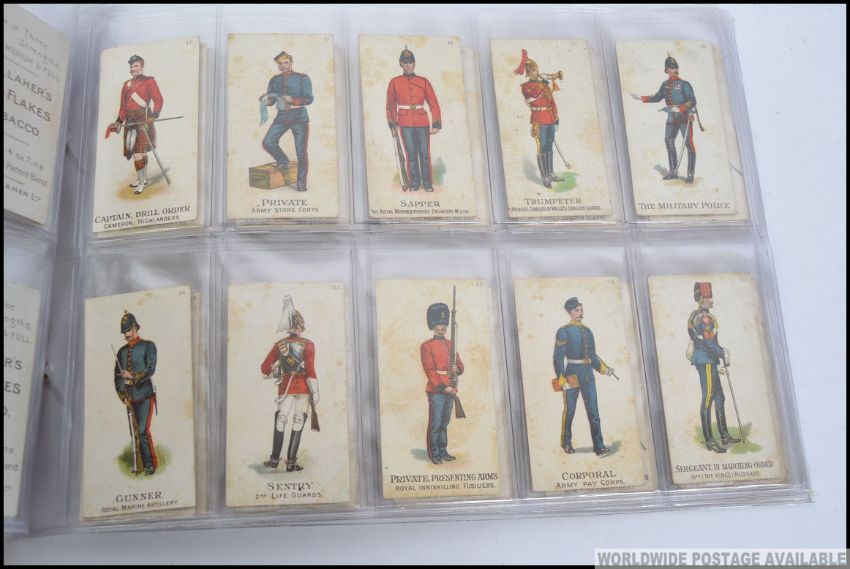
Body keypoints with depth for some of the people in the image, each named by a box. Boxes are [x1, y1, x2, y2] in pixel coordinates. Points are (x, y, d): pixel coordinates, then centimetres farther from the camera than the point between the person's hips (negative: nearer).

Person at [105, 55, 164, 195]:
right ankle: (142, 178, 15)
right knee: (134, 151, 3)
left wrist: (154, 115, -17)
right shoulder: (127, 84, 22)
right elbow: (123, 105, 23)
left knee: (140, 150, -14)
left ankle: (141, 181, -11)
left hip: (143, 119, -6)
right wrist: (119, 121, 12)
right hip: (130, 121, 6)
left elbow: (158, 99, -5)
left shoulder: (149, 81, 4)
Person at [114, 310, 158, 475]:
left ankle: (151, 465, -6)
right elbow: (117, 376, 13)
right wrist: (123, 396, 1)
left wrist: (133, 376, -20)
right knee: (134, 433, 4)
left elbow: (150, 369, -8)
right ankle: (137, 465, 11)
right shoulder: (122, 351, 15)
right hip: (129, 398, 5)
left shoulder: (148, 346, 2)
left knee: (143, 431, -13)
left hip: (145, 395, -5)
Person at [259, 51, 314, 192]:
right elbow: (271, 101, 11)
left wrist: (292, 100, -24)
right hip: (281, 117, 4)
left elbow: (309, 99, -10)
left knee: (301, 152, -5)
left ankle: (301, 182, 5)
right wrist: (265, 100, -13)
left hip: (299, 117, -4)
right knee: (268, 143, -13)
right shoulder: (275, 80, 11)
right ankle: (283, 161, 15)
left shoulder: (302, 78, -2)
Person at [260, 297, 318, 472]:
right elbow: (310, 370, -15)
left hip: (285, 387, 3)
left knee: (280, 421, 13)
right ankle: (291, 462, 5)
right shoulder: (307, 345, -9)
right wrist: (315, 392, -11)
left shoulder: (279, 345, 1)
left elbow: (265, 367, 5)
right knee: (298, 423, 5)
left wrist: (274, 374, 26)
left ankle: (275, 459, 18)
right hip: (303, 388, -2)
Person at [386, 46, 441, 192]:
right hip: (405, 123, 0)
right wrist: (393, 125, 4)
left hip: (422, 122, 0)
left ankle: (427, 183, 10)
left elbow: (434, 104, 3)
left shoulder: (424, 81, 4)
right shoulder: (395, 82, 4)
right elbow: (391, 105, 8)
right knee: (411, 153, 0)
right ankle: (414, 182, 11)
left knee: (424, 154, -1)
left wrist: (436, 124, -4)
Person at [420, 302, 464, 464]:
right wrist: (444, 387, -16)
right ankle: (434, 454, 6)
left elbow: (460, 365, 16)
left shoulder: (450, 344, 15)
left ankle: (443, 451, 20)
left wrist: (457, 369, -9)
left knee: (445, 422, 12)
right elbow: (429, 370, -11)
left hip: (450, 390, 6)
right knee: (435, 423, -2)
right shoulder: (427, 346, -4)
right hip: (436, 390, -6)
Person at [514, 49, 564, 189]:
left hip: (550, 120, 6)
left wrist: (556, 119, 14)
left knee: (549, 146, 11)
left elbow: (552, 102, 18)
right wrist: (542, 83, -20)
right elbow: (532, 96, -24)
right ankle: (544, 176, -6)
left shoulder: (545, 84, 17)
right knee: (542, 147, -8)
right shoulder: (525, 86, -2)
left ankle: (551, 173, 19)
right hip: (539, 121, -6)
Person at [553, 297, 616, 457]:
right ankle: (566, 443, 24)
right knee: (569, 410, 6)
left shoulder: (588, 331, 12)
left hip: (588, 375, 5)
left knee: (593, 411, -1)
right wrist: (562, 381, -17)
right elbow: (558, 358, -11)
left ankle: (599, 447, -1)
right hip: (572, 375, -5)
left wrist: (605, 369, 4)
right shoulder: (564, 332, -7)